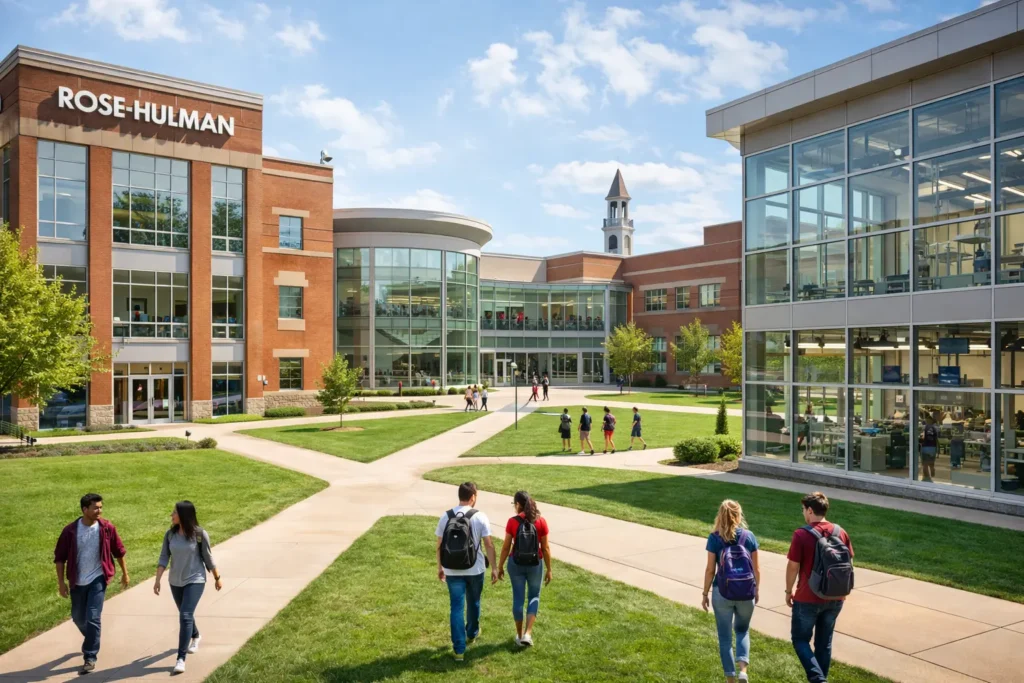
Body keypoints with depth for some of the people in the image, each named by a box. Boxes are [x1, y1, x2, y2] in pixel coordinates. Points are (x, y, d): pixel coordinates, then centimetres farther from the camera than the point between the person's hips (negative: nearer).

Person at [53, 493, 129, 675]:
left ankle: (90, 658, 2)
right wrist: (61, 582, -5)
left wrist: (125, 573, 8)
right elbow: (60, 557, -3)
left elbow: (119, 551, 2)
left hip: (98, 579, -2)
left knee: (93, 618, -9)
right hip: (77, 581, 2)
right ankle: (91, 641, 46)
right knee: (78, 617, 17)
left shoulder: (107, 528, -11)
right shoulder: (70, 530, -12)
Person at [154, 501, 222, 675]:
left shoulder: (199, 534, -16)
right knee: (185, 615, 22)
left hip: (195, 580, -5)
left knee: (185, 616, -15)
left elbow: (208, 558, -6)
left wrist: (217, 578, 2)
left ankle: (181, 658, -10)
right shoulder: (170, 534, -5)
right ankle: (195, 636, 51)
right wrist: (157, 579, -14)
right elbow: (163, 558, -4)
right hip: (175, 581, 5)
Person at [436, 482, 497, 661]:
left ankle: (459, 649, 2)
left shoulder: (445, 517, -3)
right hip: (475, 569, 0)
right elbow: (489, 545, -7)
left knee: (457, 608, 5)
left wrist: (440, 567, 14)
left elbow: (440, 545, 2)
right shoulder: (480, 517, -9)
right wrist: (494, 568, 2)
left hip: (452, 570, 1)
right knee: (473, 603, 22)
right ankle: (472, 633, 44)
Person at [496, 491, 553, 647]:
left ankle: (520, 635, 24)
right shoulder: (541, 521, -9)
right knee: (534, 597, 18)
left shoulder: (512, 521, -12)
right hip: (535, 564, 0)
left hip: (516, 564, 0)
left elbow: (506, 547, -6)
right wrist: (549, 569, 5)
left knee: (518, 598, 13)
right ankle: (528, 633, 5)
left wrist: (500, 566, 6)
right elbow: (545, 548, -5)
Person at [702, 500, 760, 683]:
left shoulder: (714, 538, -7)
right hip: (746, 593, 2)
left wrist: (705, 594, 5)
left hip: (722, 593, -2)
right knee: (742, 630, 22)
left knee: (725, 637, 12)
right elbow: (756, 568, 3)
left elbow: (710, 570, -6)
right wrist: (757, 590, 18)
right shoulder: (749, 536, -2)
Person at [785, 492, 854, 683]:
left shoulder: (801, 535, -16)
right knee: (824, 642, 17)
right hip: (835, 598, 5)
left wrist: (789, 591, 3)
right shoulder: (841, 533, -1)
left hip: (808, 599, -5)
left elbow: (793, 567, -12)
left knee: (800, 639, 10)